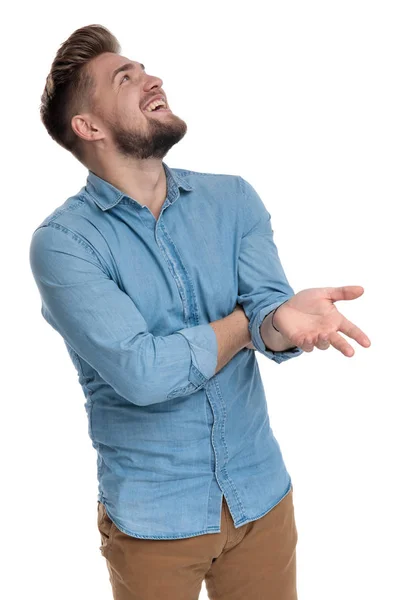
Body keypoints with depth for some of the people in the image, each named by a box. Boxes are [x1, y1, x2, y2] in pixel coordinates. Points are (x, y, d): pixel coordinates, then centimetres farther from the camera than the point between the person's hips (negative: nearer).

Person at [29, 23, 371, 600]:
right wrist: (247, 320, -12)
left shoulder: (233, 198, -1)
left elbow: (267, 302, -13)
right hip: (153, 514, -3)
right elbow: (141, 372, -24)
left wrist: (283, 320, -36)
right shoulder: (62, 241, -15)